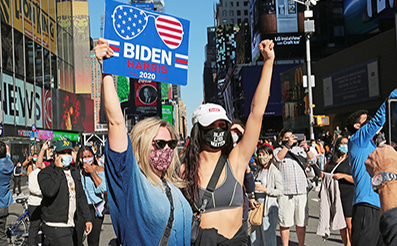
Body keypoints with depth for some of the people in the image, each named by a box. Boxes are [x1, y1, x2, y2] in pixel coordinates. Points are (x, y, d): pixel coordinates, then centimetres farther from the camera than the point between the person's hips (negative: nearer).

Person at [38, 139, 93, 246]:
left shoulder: (74, 172, 15)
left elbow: (81, 197, 21)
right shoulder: (45, 173, -8)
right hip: (55, 227, -7)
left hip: (70, 225, 7)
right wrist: (58, 169, -18)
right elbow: (49, 191, -29)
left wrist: (87, 219, 16)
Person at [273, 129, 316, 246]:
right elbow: (278, 158, -13)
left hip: (302, 192, 3)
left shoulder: (300, 150, 16)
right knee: (285, 222, 0)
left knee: (301, 222, 7)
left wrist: (307, 149, -12)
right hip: (285, 193, -3)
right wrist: (288, 145, -13)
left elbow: (312, 160, 5)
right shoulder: (278, 150, 8)